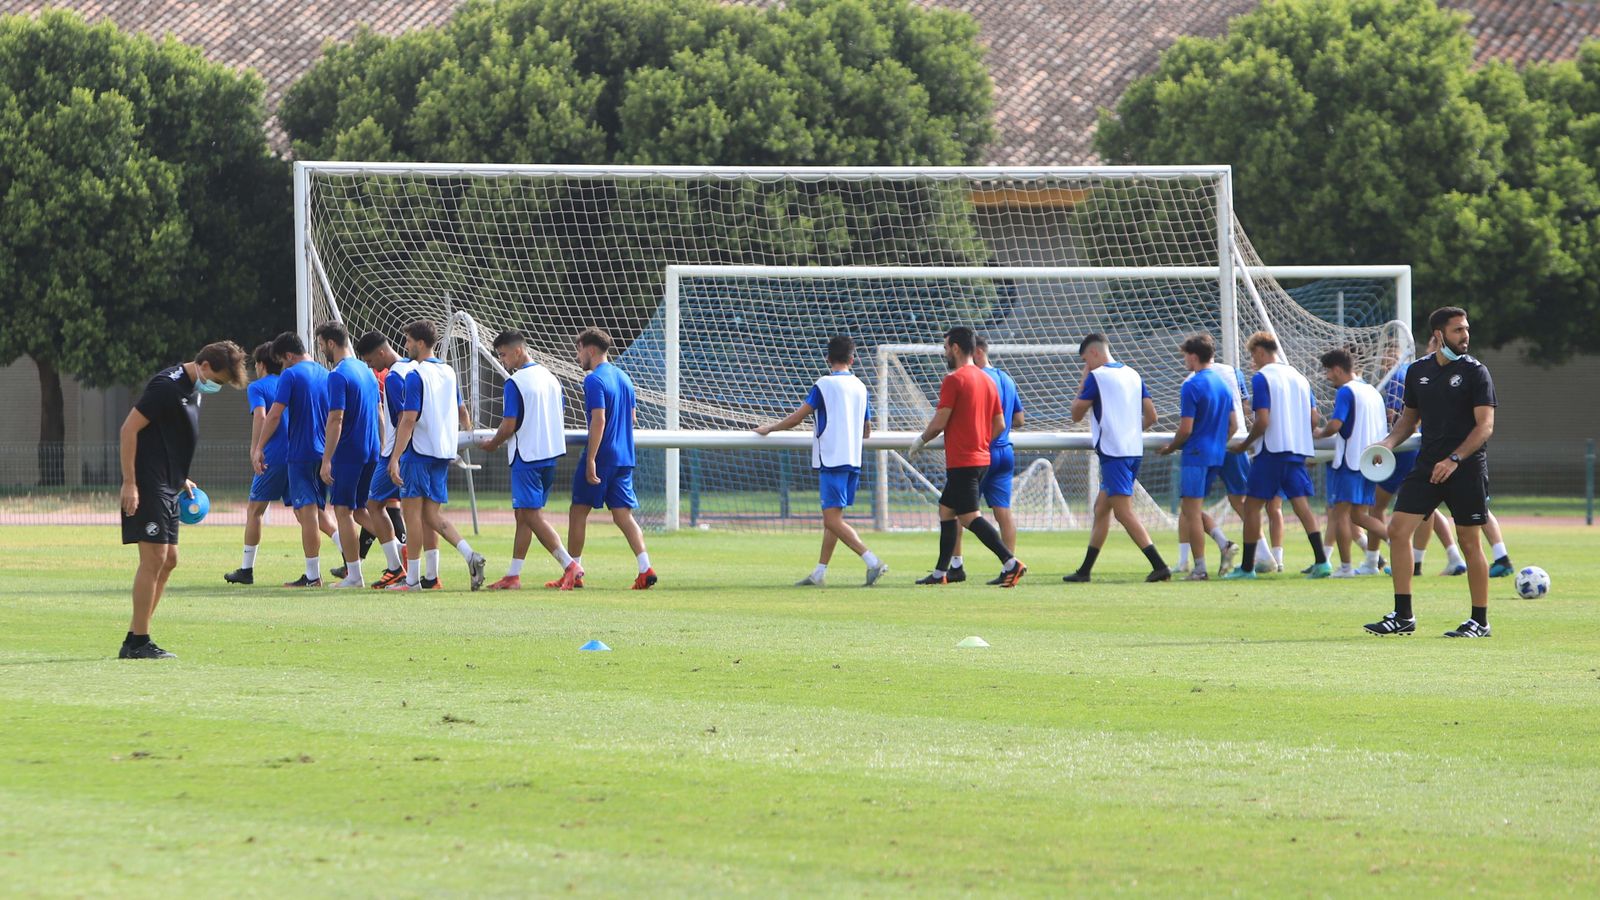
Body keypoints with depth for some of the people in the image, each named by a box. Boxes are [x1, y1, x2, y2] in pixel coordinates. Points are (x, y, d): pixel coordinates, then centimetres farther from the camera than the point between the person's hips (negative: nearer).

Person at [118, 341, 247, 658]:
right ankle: (139, 642, -5)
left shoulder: (192, 389, 14)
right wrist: (129, 483, -21)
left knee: (168, 560, 10)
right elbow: (129, 429, -18)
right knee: (154, 558, -9)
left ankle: (134, 640, 14)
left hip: (167, 487, 10)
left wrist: (180, 479, 23)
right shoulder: (166, 387, -16)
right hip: (147, 486, -10)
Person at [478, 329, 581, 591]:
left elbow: (509, 425, -15)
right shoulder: (550, 378, 11)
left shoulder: (515, 383, -13)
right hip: (550, 454, 8)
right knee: (523, 515, 12)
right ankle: (513, 576, 13)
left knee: (531, 515, -6)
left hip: (526, 456, -8)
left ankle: (570, 566, -15)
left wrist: (493, 444, 4)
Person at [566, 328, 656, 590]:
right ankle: (646, 569, -10)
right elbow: (633, 418, 19)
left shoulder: (594, 380, -12)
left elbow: (599, 420, -20)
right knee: (623, 515, 5)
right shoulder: (623, 378, 14)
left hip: (601, 457, -8)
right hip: (624, 457, 8)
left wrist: (591, 460, -21)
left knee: (578, 511, 5)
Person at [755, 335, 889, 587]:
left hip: (831, 460, -7)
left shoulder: (825, 384, -7)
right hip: (853, 460, 7)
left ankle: (873, 562, -21)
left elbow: (796, 417, -6)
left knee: (832, 519, -10)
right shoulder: (860, 387, 11)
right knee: (832, 518, 12)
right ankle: (819, 573, 14)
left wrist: (768, 428, 10)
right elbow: (867, 431, 19)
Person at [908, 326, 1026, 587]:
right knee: (946, 510, 17)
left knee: (969, 517, -11)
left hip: (961, 462, -9)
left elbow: (940, 422, -15)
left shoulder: (954, 380, -13)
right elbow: (1000, 424, 12)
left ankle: (1010, 562, -22)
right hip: (981, 458, 9)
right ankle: (941, 573, 21)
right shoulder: (987, 380, 12)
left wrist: (920, 440, 2)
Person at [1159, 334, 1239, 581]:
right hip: (1217, 455, 8)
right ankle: (1223, 543, -3)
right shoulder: (1224, 384, 11)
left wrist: (1170, 448, 2)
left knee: (1191, 511, -2)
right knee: (1194, 509, 17)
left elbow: (1185, 429, -15)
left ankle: (1200, 569, -3)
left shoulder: (1191, 386, -13)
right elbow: (1233, 425, 15)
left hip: (1196, 455, -8)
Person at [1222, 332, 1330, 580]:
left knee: (1252, 506, 3)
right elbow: (1312, 419, 14)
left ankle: (1247, 567, 5)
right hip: (1298, 450, 6)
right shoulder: (1299, 377, 13)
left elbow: (1263, 421, -15)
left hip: (1272, 449, -6)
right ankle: (1321, 561, -9)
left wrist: (1245, 444, -1)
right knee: (1302, 505, 3)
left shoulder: (1261, 378, -8)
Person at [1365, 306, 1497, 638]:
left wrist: (1454, 460, -21)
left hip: (1467, 469, -5)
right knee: (1398, 529, -5)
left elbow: (1485, 425, -11)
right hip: (1427, 464, 5)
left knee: (1470, 542, -1)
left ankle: (1480, 621, 10)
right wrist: (1389, 442, 3)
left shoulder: (1475, 372, -5)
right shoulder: (1417, 371, 10)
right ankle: (1403, 616, 0)